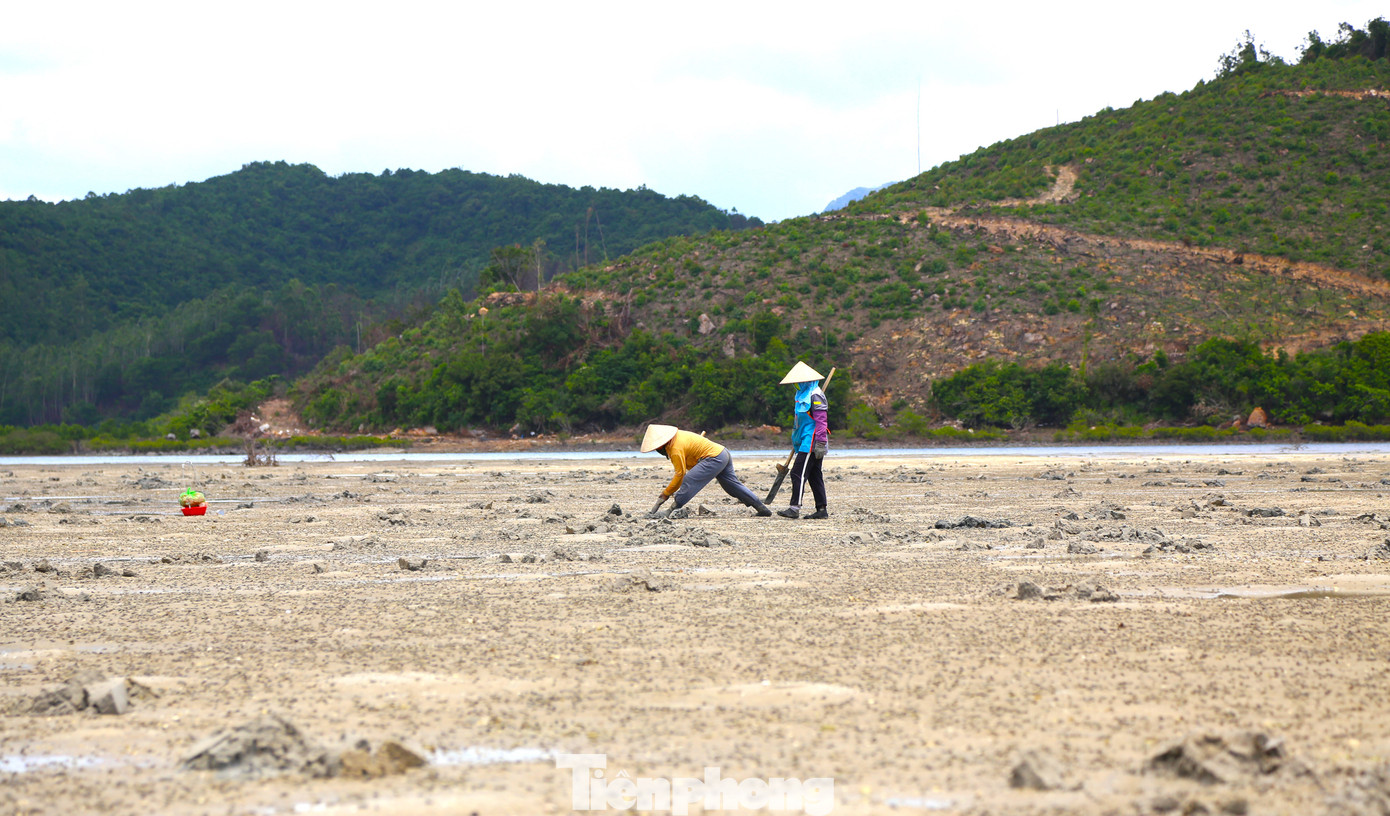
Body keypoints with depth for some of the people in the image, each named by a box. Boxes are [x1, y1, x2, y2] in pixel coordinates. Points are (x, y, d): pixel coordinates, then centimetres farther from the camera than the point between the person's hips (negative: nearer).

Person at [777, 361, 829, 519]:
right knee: (814, 476, 10)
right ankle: (822, 510, 13)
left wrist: (820, 444, -24)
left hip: (812, 443, -11)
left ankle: (795, 508, -17)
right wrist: (795, 442, 28)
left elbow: (821, 421, -20)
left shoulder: (815, 395, -14)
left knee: (798, 473, -14)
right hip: (805, 442, 11)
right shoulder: (803, 395, 18)